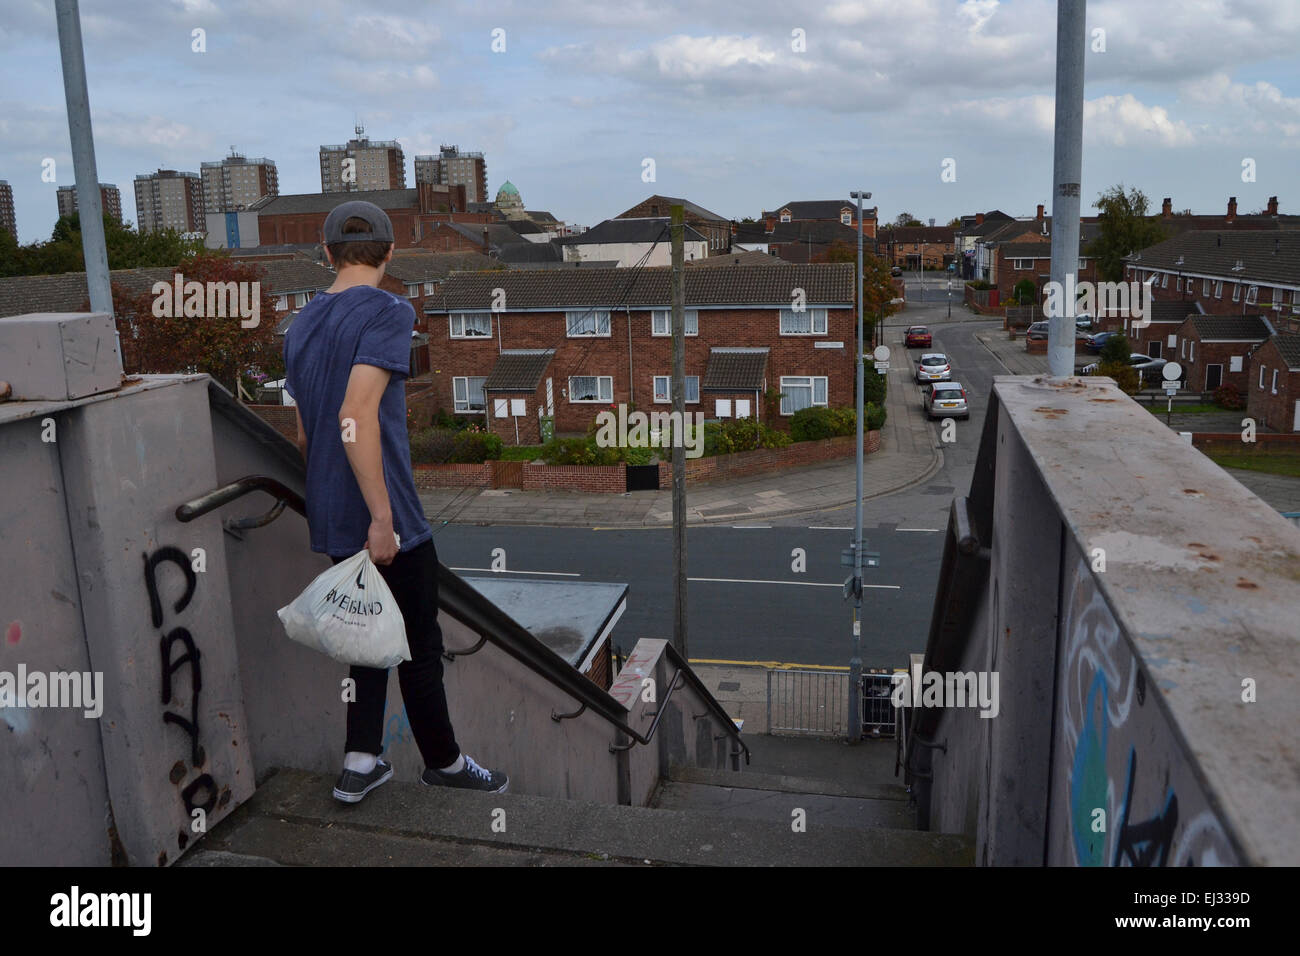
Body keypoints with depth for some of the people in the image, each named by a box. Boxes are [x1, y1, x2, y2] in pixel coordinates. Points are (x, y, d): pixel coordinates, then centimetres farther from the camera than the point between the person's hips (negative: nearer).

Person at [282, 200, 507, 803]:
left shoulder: (301, 326, 11)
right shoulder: (387, 312, -13)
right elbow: (357, 417, -24)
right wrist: (382, 517, -23)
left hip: (331, 521, 8)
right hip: (385, 518, -7)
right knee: (419, 645, 7)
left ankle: (360, 765, 22)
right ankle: (442, 762, 23)